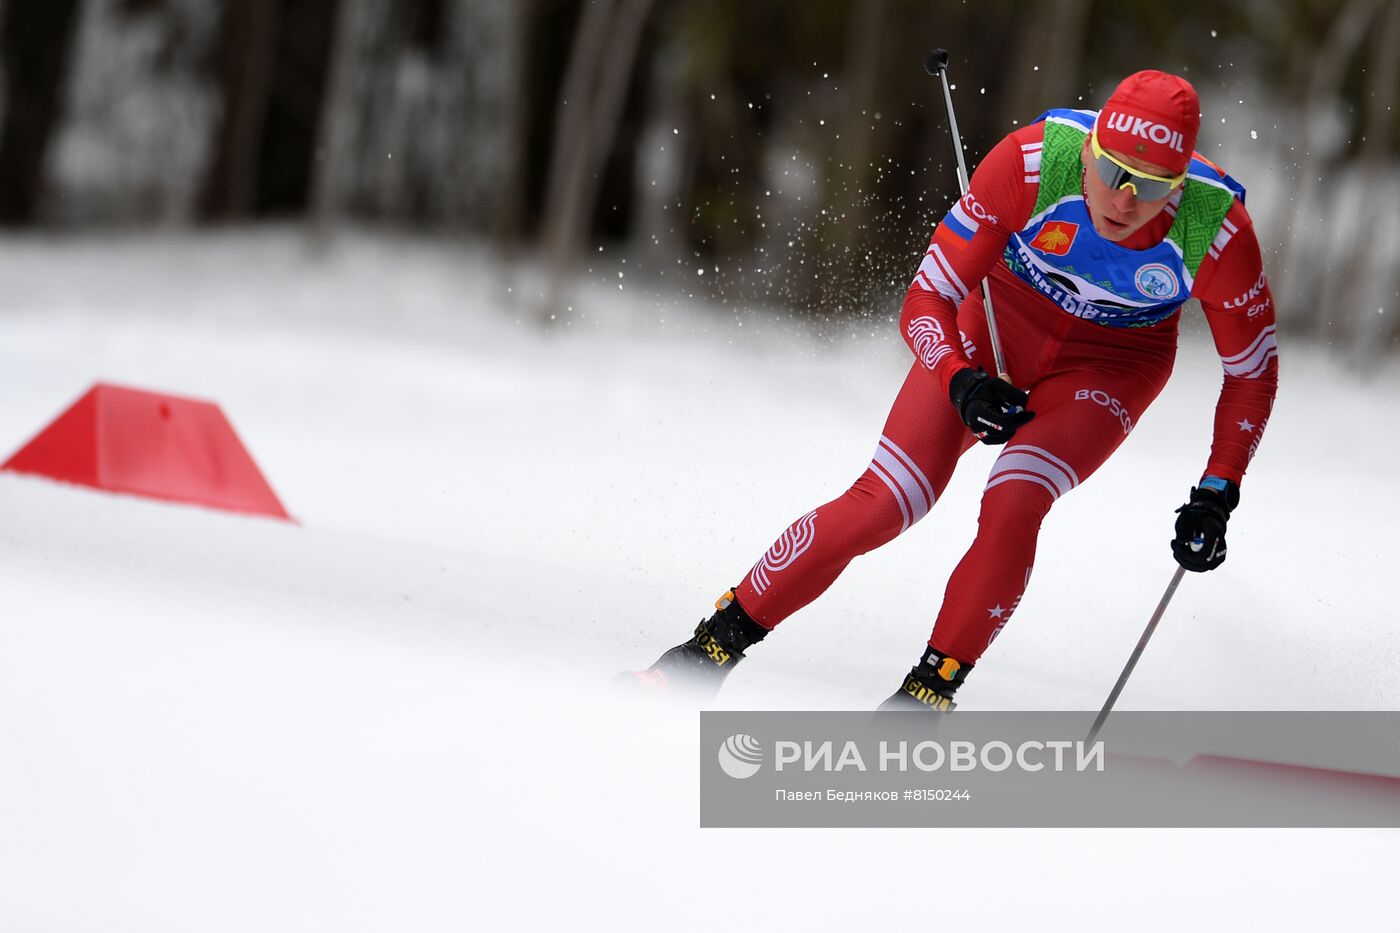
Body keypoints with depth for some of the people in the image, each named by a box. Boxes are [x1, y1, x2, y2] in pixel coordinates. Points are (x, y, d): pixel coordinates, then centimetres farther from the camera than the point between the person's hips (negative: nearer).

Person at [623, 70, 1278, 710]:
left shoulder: (1217, 229, -31)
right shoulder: (1033, 161, -33)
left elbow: (1252, 372, -12)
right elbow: (927, 299, -24)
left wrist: (1216, 497, -18)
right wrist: (961, 383, -42)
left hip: (1114, 363, 0)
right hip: (1001, 316, 0)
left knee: (1011, 507, -26)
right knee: (882, 504, -12)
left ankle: (924, 696, -10)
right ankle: (710, 651, 2)